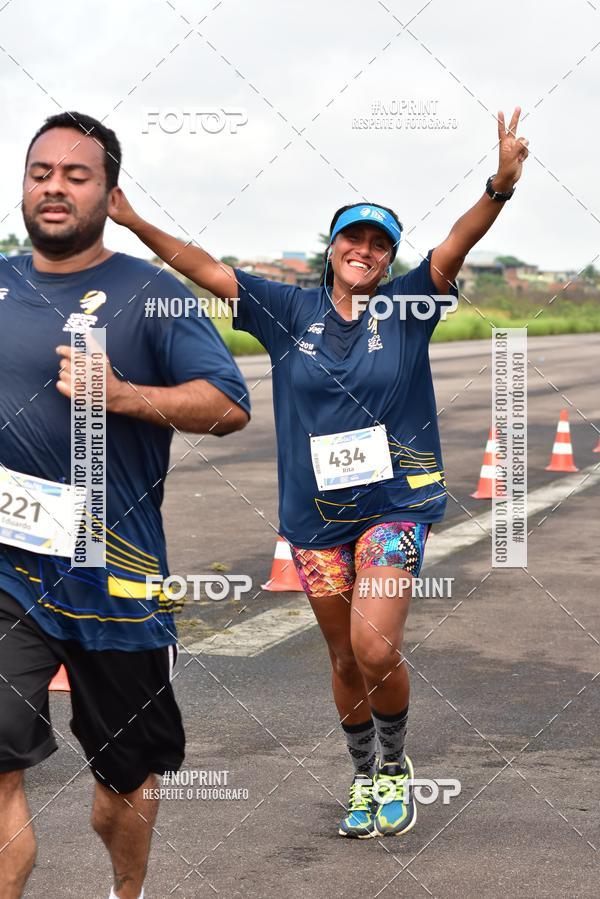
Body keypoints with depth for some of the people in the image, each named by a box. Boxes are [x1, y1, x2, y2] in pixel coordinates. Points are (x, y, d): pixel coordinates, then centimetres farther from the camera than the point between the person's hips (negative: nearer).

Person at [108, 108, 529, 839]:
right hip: (315, 513, 2)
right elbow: (207, 270, 1)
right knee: (345, 660, 12)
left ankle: (396, 765, 11)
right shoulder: (291, 311, 3)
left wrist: (500, 186, -33)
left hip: (395, 502, -2)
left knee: (375, 649, -16)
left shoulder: (406, 308, -2)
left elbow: (456, 246, -17)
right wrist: (136, 224, -7)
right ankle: (365, 779, 33)